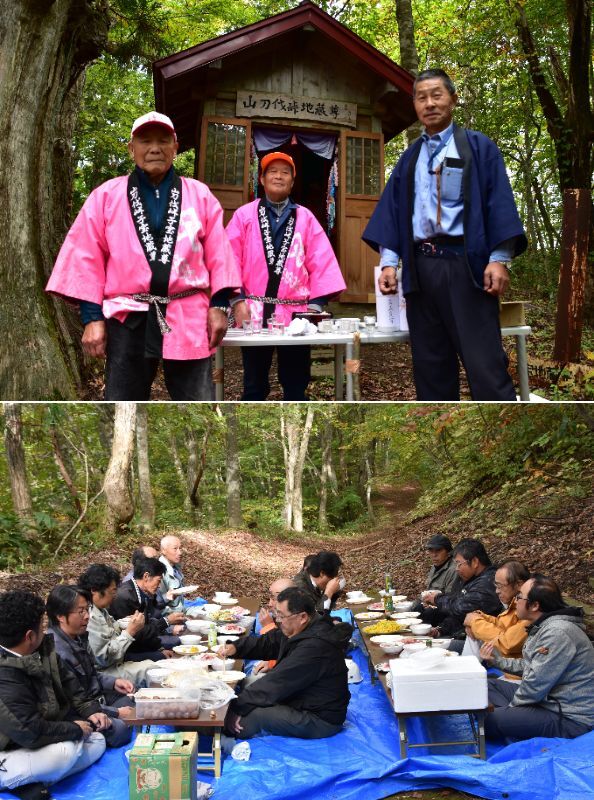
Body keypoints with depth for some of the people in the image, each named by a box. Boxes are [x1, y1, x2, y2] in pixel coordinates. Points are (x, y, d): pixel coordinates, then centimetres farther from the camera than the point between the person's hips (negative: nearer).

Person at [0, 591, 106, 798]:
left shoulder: (41, 650, -3)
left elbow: (66, 680, 9)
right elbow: (31, 733, -33)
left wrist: (91, 710, -5)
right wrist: (75, 729, -18)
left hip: (32, 739, 11)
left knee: (96, 741, 3)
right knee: (66, 751, -32)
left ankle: (30, 782, -10)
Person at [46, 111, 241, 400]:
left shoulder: (200, 195, 9)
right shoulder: (106, 196, 6)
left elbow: (218, 254, 7)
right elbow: (88, 259, 3)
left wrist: (218, 305, 0)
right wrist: (92, 316, -3)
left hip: (189, 320, 0)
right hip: (128, 320, 0)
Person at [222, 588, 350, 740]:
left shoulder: (315, 647, -29)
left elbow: (276, 682, -27)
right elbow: (269, 643, 15)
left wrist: (237, 708, -21)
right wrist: (236, 647, -1)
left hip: (320, 721, -10)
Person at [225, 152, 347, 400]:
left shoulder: (305, 218, 9)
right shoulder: (244, 215, 6)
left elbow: (321, 261, 3)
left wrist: (316, 304, -7)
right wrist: (237, 301, -10)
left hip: (296, 313, 1)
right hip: (254, 312, -1)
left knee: (295, 385, 6)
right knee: (254, 384, 8)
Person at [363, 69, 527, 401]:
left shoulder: (479, 147, 6)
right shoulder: (410, 158, 19)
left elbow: (499, 203, -2)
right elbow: (392, 212, 14)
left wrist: (499, 259, -13)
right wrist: (389, 262, 1)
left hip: (465, 263, -4)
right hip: (420, 267, 5)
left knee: (484, 364, -10)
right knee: (430, 364, 6)